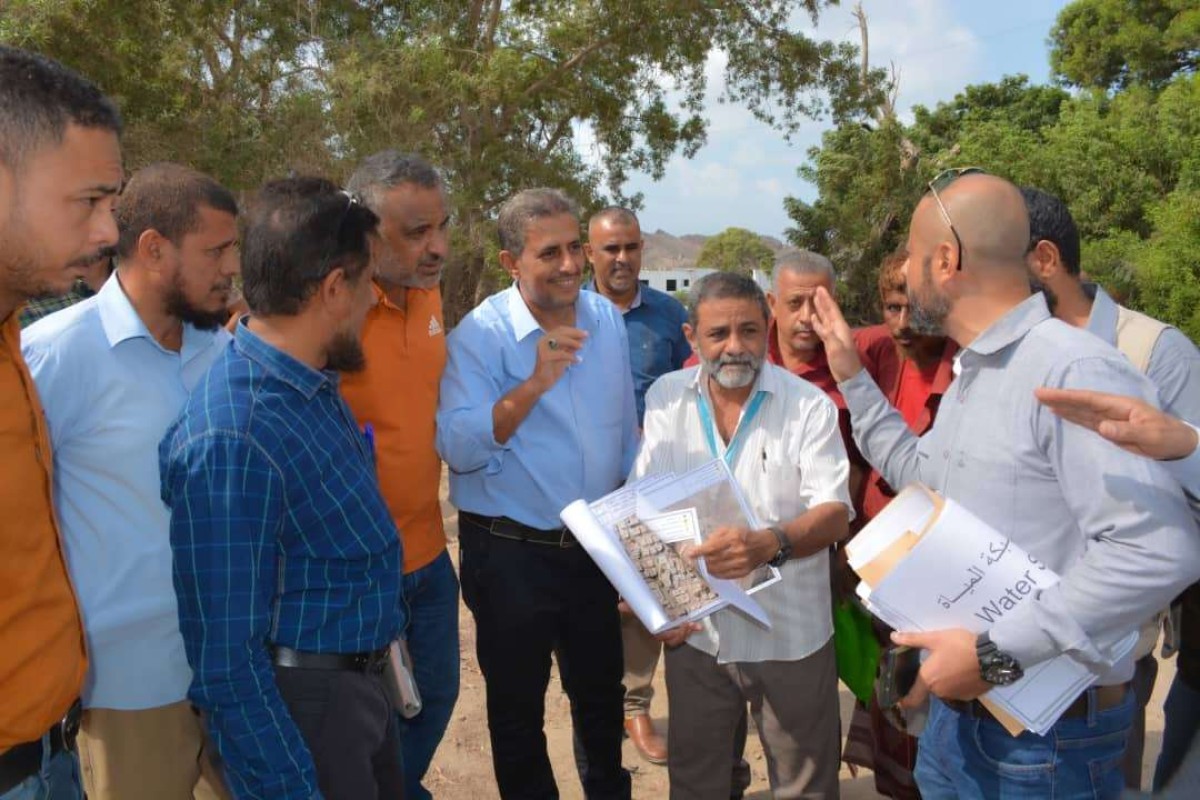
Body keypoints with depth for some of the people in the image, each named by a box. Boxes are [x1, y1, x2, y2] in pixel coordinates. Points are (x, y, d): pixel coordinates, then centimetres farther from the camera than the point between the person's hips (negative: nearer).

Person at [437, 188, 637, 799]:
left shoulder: (606, 318, 0)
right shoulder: (479, 335, -15)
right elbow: (459, 448, -25)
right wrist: (534, 385, -34)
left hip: (595, 544, 5)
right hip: (511, 553, -4)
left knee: (601, 691, 23)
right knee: (517, 705, 14)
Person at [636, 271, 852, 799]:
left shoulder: (809, 405, -9)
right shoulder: (665, 398, -1)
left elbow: (835, 514, -14)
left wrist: (769, 544, -34)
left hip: (790, 635, -2)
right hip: (694, 630, 2)